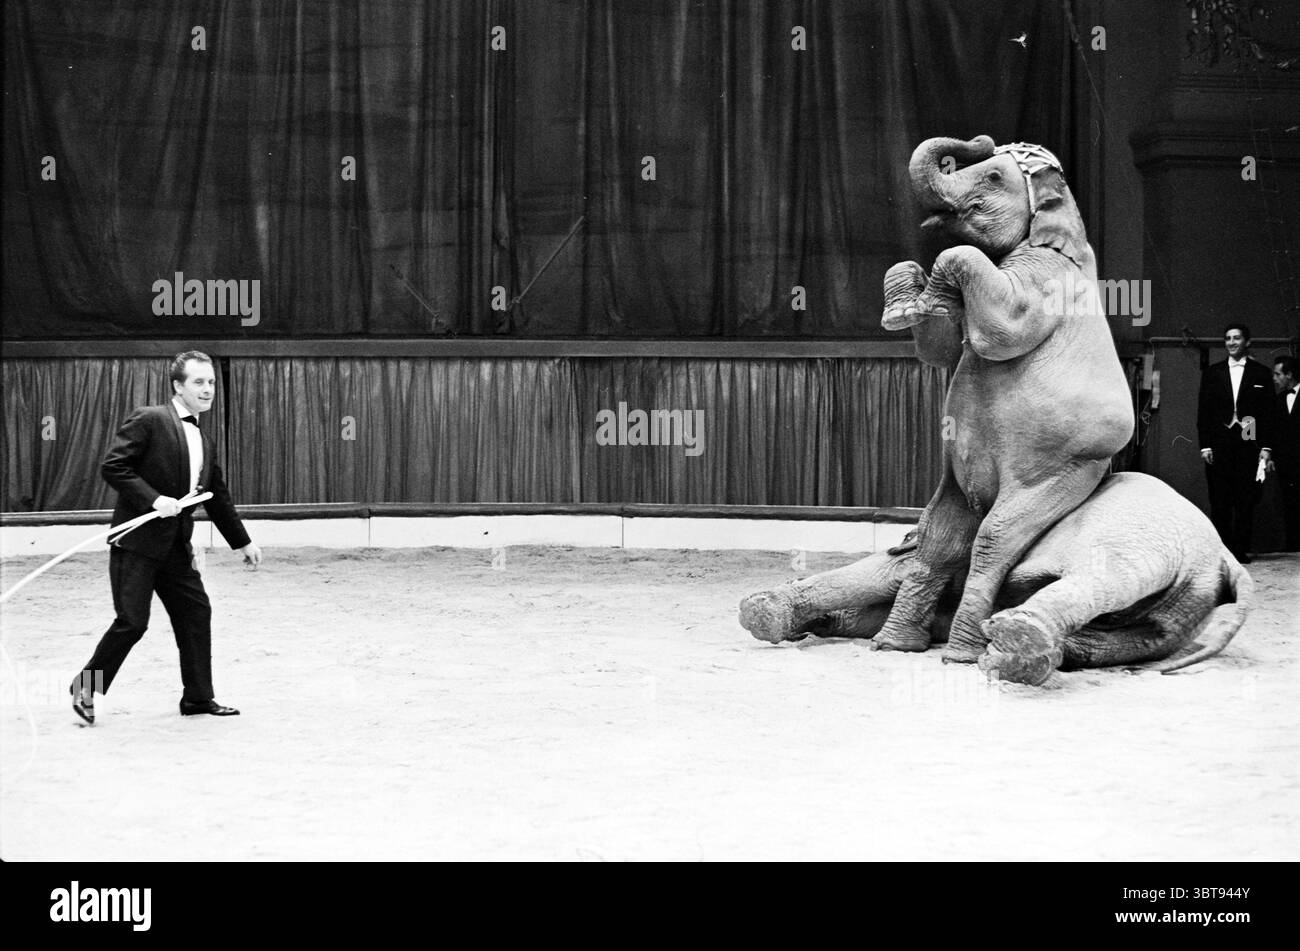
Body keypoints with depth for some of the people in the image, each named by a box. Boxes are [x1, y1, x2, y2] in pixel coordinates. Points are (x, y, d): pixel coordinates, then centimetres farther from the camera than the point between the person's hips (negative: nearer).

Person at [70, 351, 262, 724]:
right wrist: (153, 499, -22)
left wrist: (243, 542, 25)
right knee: (132, 621, -8)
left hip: (175, 545, 8)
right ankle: (85, 688, 9)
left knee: (196, 613, 4)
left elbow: (217, 497, 24)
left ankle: (197, 697, 14)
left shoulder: (203, 440, 15)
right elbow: (113, 466, -15)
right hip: (137, 542, -8)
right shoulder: (148, 420, -9)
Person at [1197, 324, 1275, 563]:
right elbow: (1203, 411, 9)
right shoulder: (1212, 373, 11)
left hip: (1248, 445, -1)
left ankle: (1241, 550, 0)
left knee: (1246, 501, -3)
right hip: (1219, 446, 1)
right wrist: (1205, 445, 0)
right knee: (1219, 501, -1)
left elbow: (1268, 412, 5)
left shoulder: (1261, 373, 8)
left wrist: (1266, 447, -3)